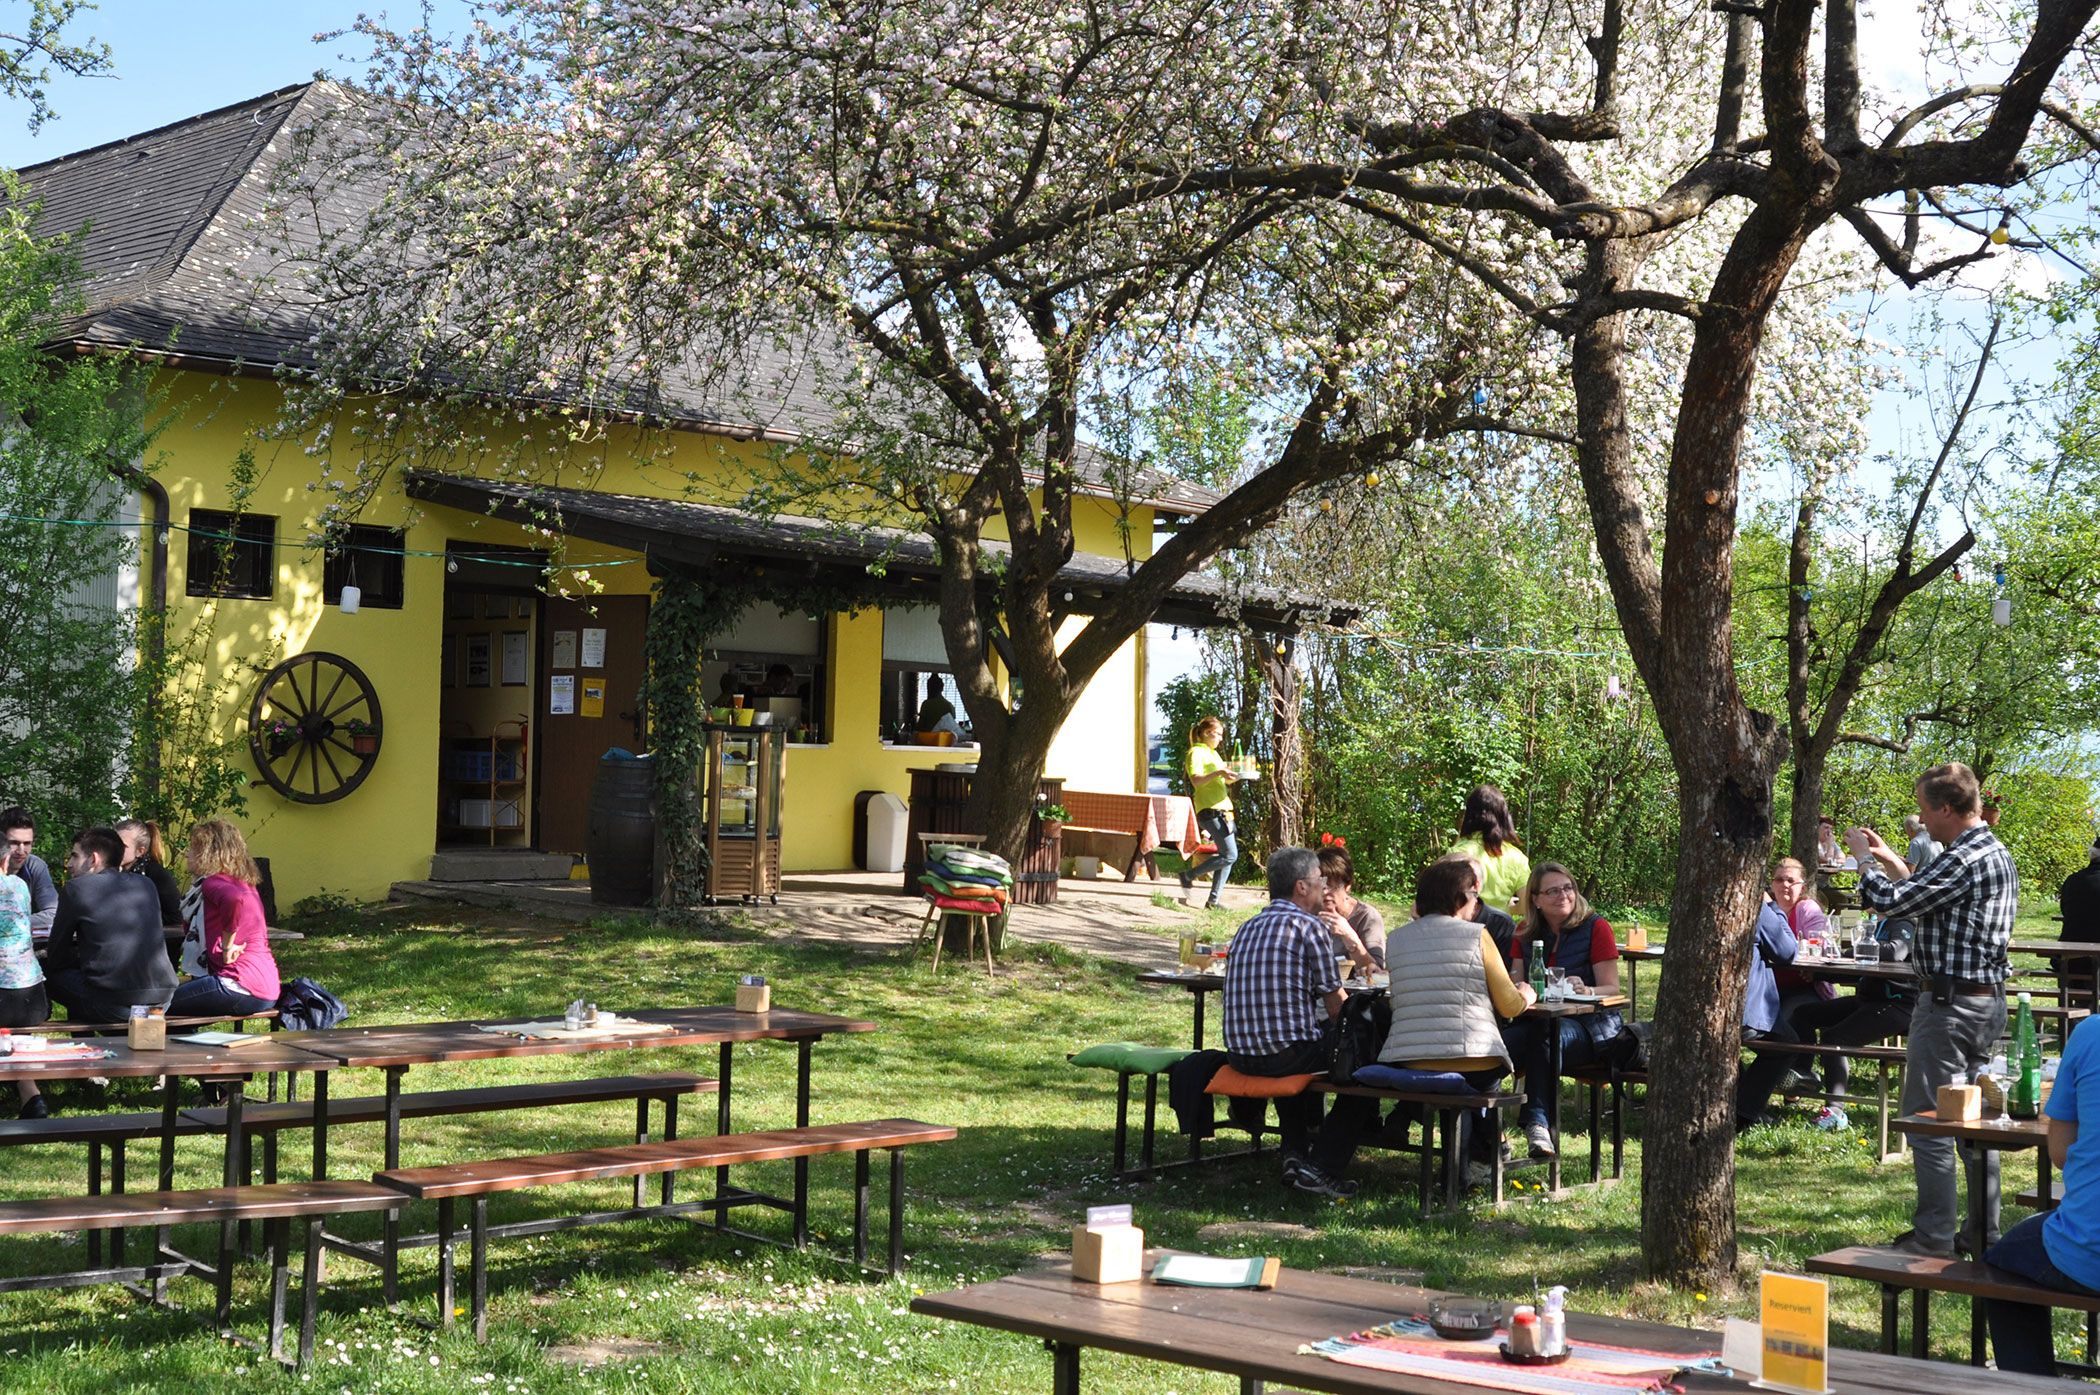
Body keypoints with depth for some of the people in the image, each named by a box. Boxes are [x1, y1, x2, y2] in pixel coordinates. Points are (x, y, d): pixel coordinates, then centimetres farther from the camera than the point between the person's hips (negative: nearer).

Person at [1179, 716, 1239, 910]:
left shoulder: (1213, 753, 22)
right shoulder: (1197, 752, -6)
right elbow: (1196, 781, -19)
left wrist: (1233, 776, 9)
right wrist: (1218, 772, -31)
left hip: (1222, 808, 10)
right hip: (1209, 809, -10)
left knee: (1228, 856, 4)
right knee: (1230, 855, -14)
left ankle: (1213, 901, 7)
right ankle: (1189, 875, -2)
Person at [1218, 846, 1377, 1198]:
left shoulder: (1247, 928, 15)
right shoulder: (1309, 926, -7)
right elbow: (1338, 1007, -4)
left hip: (1239, 1056, 8)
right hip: (1286, 1055, -8)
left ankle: (1295, 1152, 29)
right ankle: (1323, 1166, 1)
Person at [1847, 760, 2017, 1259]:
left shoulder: (1964, 860, -21)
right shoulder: (1995, 852, 12)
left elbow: (1888, 901, -21)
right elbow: (1923, 895, 23)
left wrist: (1863, 859, -4)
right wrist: (1888, 858, 24)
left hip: (1950, 1002, -10)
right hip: (1986, 998, 10)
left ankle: (1934, 1237, 0)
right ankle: (1985, 1233, 21)